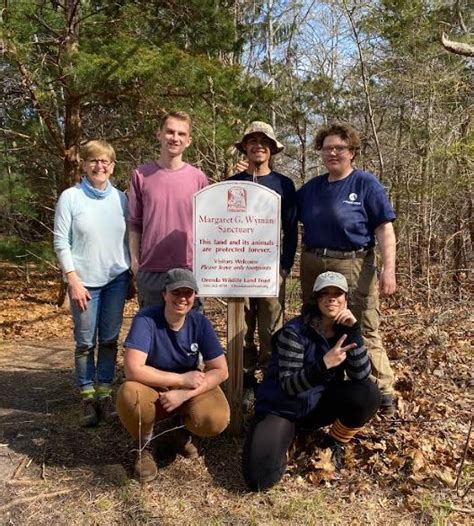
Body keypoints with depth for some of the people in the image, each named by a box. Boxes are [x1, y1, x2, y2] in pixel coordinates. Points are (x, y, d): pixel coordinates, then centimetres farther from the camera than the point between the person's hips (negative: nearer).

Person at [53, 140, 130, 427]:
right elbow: (61, 242, -5)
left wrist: (132, 274, 8)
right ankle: (88, 398, 19)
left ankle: (105, 394, 20)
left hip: (117, 279, 2)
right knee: (86, 342, 5)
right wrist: (73, 281, -10)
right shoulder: (70, 197, -4)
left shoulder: (121, 198, 3)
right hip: (85, 281, -2)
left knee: (110, 339, 8)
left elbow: (128, 239, 9)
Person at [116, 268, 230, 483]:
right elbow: (133, 370, -33)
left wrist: (184, 393, -26)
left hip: (191, 388, 2)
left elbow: (220, 371, -13)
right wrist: (181, 379, -26)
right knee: (129, 395, -36)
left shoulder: (199, 321, -14)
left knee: (216, 421, -28)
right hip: (153, 389, -2)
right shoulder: (146, 319, -23)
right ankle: (144, 446, -2)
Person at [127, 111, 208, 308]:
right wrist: (135, 261, 2)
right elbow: (134, 223, 5)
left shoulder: (198, 178, 3)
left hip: (189, 269, 0)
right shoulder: (140, 175, 2)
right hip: (150, 271, 0)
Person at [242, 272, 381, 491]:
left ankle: (334, 444, 3)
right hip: (281, 408, -4)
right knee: (260, 478, -24)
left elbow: (361, 376, -15)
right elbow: (287, 385, -24)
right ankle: (287, 435, 9)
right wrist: (323, 364, -40)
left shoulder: (343, 330, -4)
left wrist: (354, 331, -25)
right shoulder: (295, 331, -20)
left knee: (368, 393, -22)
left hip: (319, 405, 5)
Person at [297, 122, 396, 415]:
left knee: (364, 333, -3)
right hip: (313, 266, 6)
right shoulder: (311, 187, 12)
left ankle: (383, 392, 11)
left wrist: (389, 269, -16)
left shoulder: (366, 184, -2)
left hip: (353, 267, -5)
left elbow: (384, 229, -7)